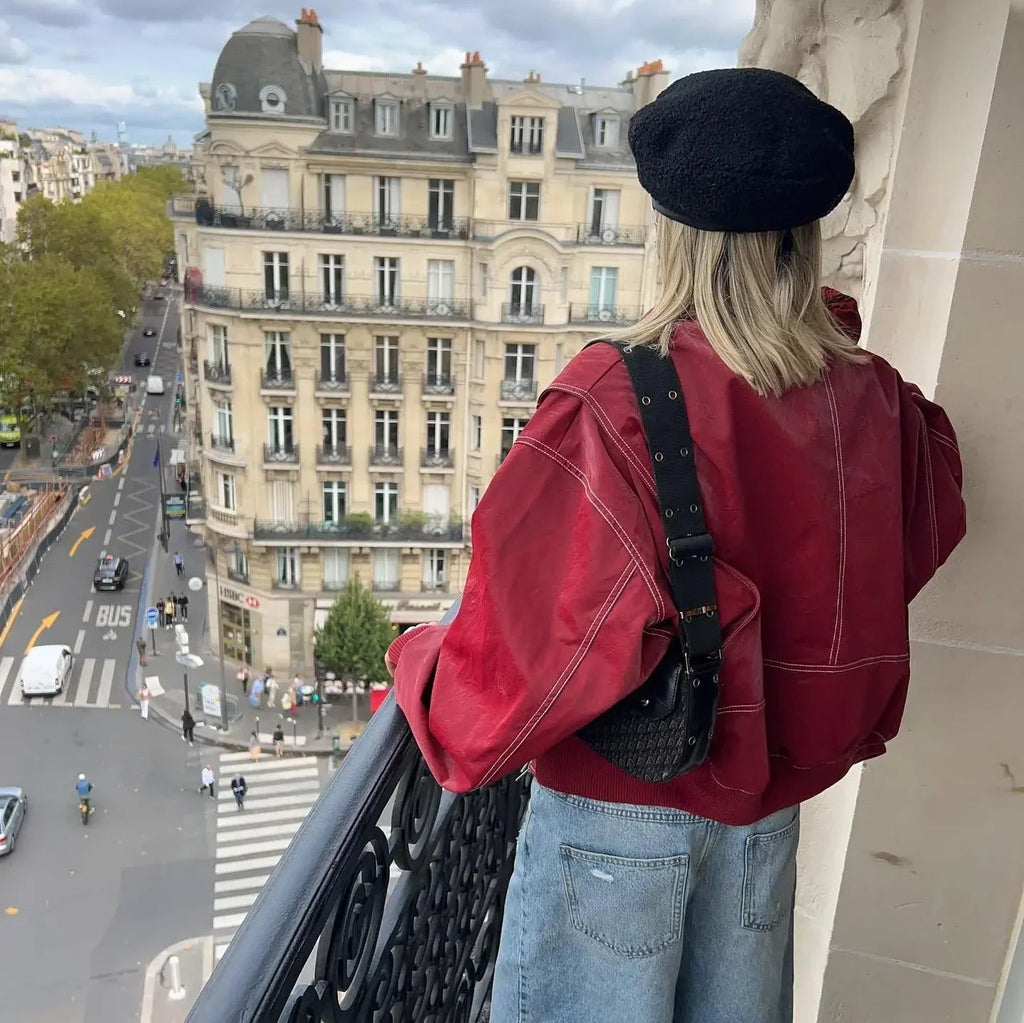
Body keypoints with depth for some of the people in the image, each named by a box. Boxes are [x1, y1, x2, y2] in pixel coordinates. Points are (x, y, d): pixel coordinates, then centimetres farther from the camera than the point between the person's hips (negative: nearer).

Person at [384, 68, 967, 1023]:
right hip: (769, 799, 5)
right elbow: (923, 531, 14)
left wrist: (422, 664, -6)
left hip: (622, 802, -5)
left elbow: (546, 633, -26)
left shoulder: (616, 398, -25)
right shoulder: (869, 397, -6)